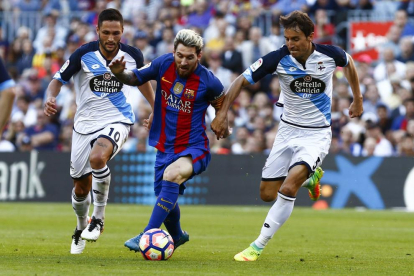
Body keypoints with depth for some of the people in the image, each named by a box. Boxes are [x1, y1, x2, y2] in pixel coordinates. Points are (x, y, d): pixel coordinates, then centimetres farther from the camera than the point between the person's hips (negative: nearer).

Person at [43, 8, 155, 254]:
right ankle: (81, 228, 38)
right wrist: (51, 98, -21)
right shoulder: (84, 54, -10)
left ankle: (99, 218, -16)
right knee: (81, 186, 7)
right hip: (86, 123, 2)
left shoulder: (133, 55, -5)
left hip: (117, 121, -2)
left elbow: (142, 81, 16)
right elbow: (59, 79, -1)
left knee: (97, 157, -34)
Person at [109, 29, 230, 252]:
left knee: (171, 175, -35)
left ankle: (147, 236, -35)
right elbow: (135, 78, 6)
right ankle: (177, 236, 49)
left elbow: (221, 106, 8)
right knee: (165, 200, 14)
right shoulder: (164, 64, -7)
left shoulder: (209, 82, -14)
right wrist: (119, 73, -13)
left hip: (194, 148, -5)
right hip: (165, 148, 5)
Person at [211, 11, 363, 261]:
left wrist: (358, 98, 18)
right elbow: (242, 81, -8)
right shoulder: (279, 59, -15)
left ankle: (258, 247, -13)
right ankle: (309, 175, 37)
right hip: (288, 130, 3)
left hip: (317, 134, -3)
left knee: (288, 189, -23)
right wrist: (222, 113, -18)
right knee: (267, 194, 6)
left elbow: (349, 63, 12)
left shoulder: (330, 54, -14)